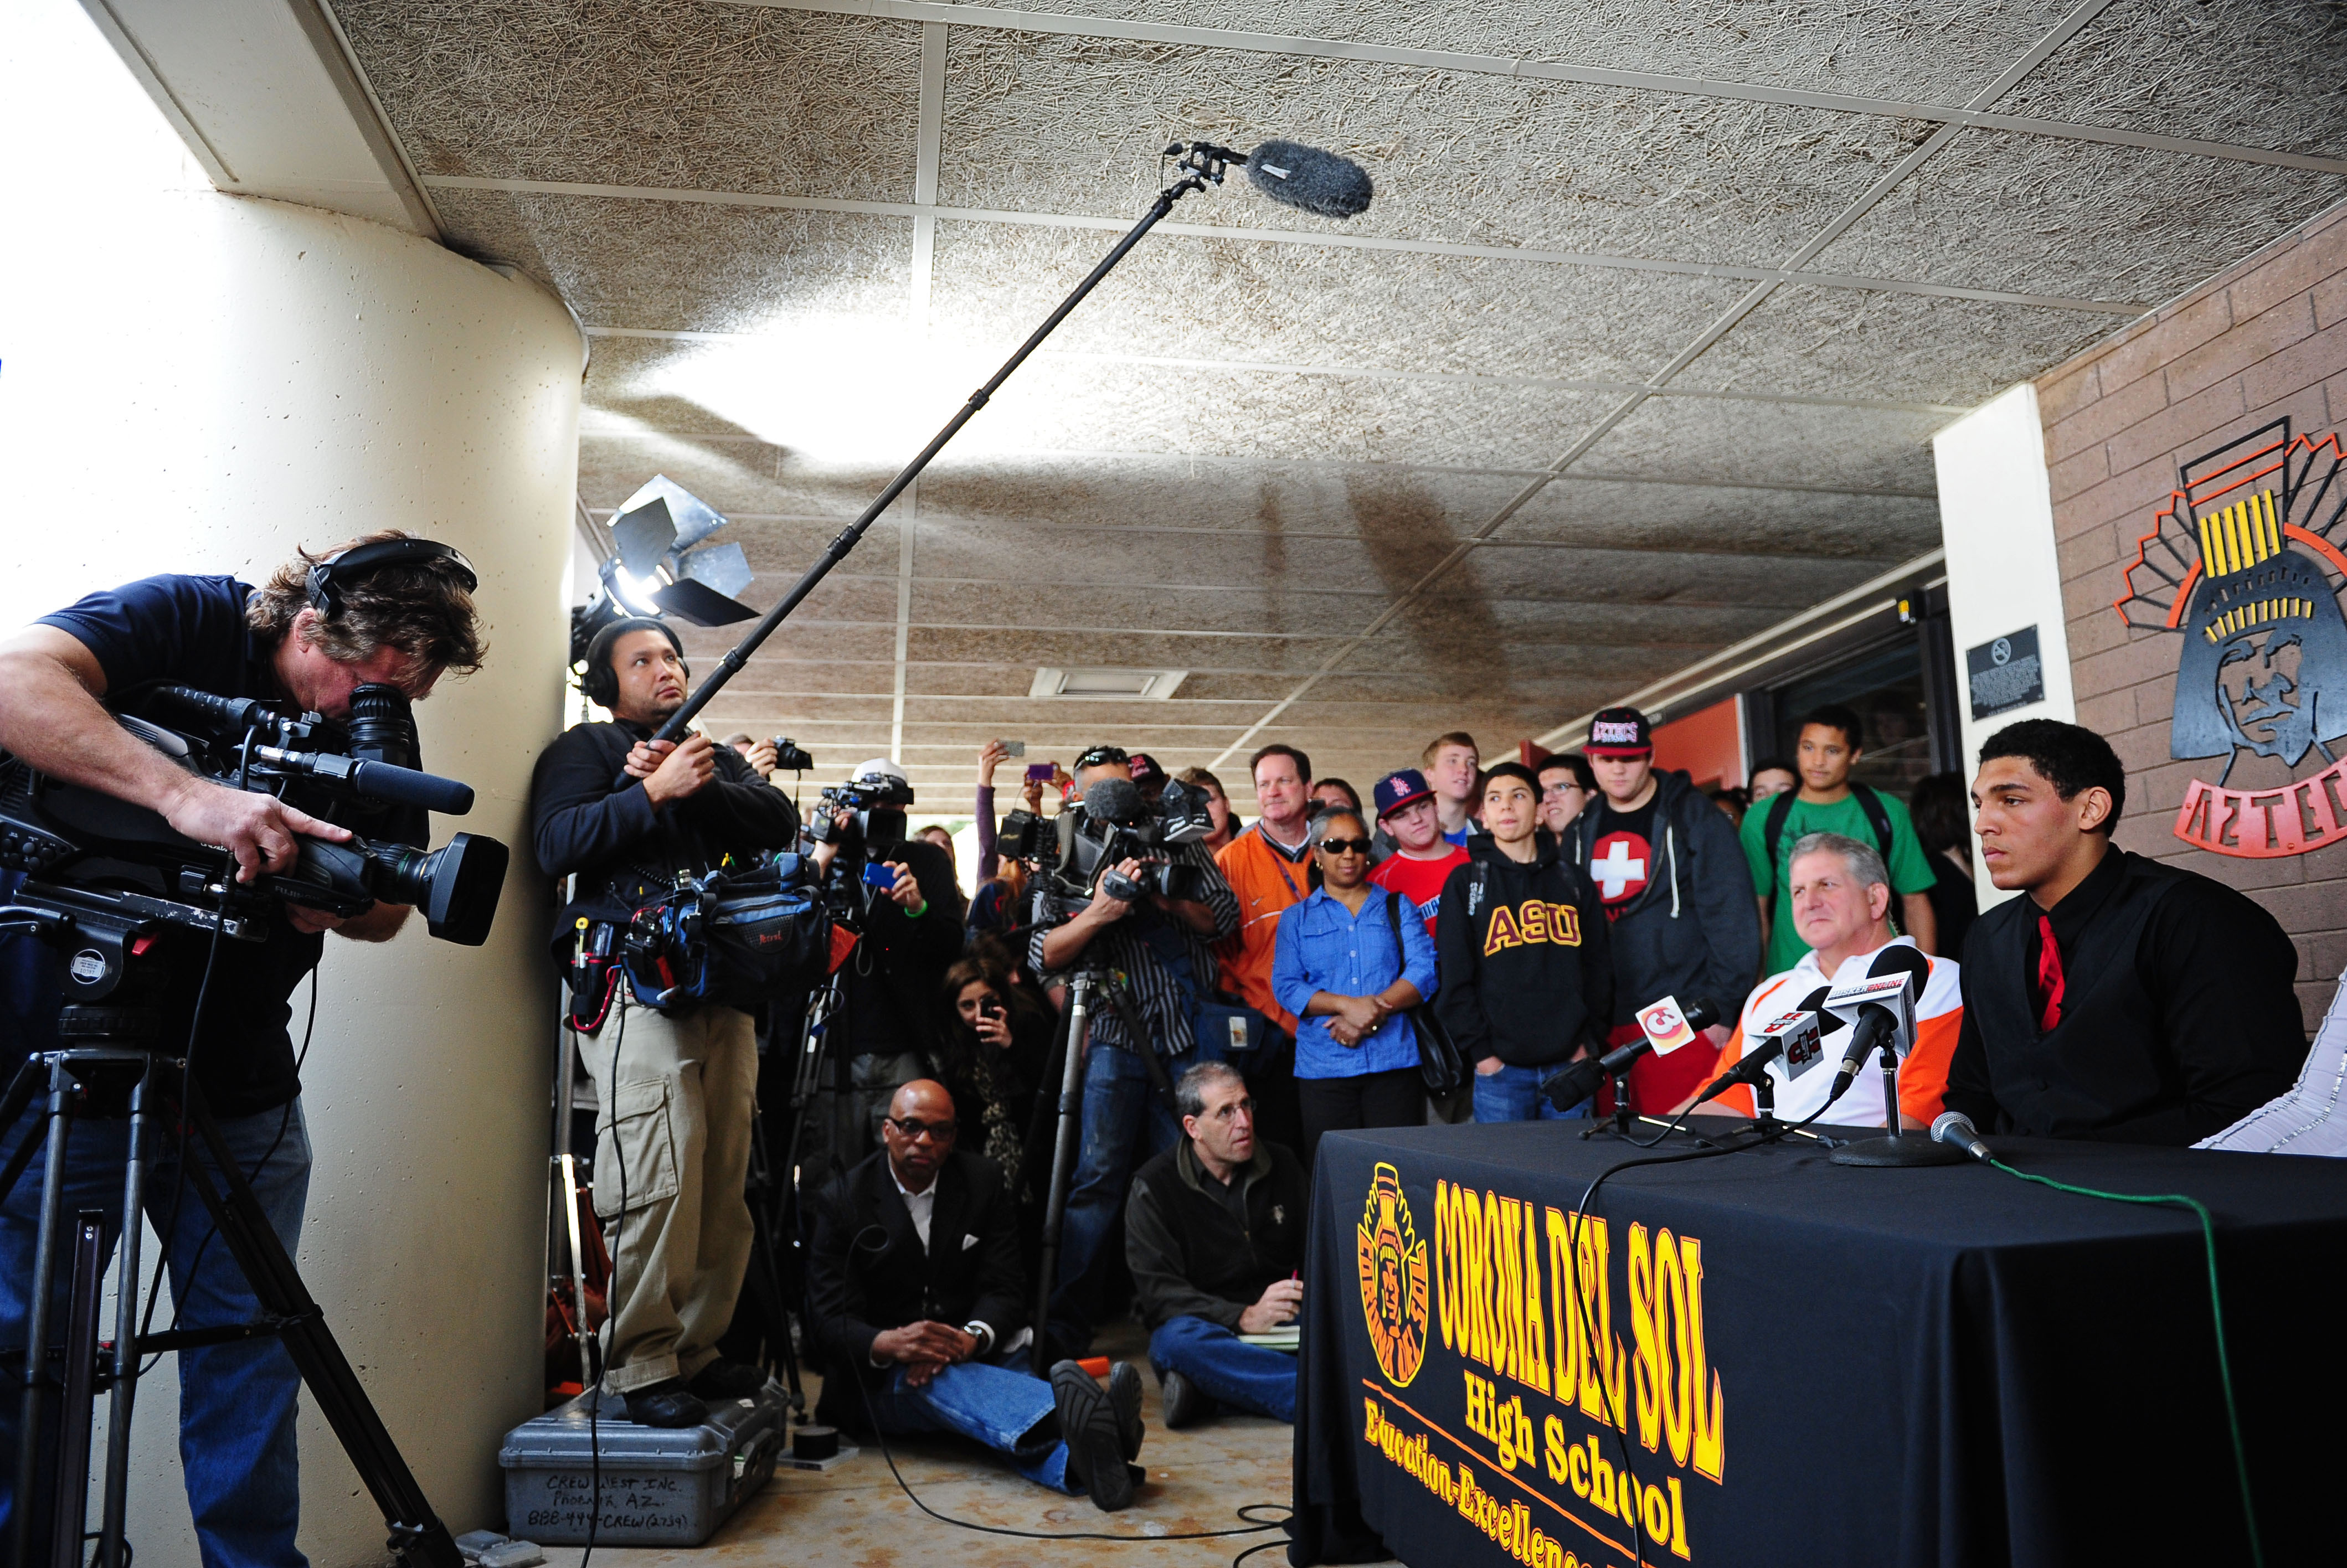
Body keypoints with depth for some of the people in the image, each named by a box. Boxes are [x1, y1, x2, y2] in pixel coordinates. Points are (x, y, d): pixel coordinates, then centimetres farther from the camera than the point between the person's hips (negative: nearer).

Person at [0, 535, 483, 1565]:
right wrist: (186, 795, -42)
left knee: (252, 1345, 8)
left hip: (240, 1089, 4)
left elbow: (387, 908, 0)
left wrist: (335, 901, -23)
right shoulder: (184, 621, -13)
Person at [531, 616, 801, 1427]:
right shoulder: (585, 749, 12)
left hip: (724, 987, 5)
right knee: (656, 1178, -15)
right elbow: (557, 843, -5)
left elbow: (779, 823, 9)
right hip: (637, 985, -5)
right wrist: (654, 791, -12)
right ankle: (640, 1366, -6)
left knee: (724, 1178, 3)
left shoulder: (715, 754, 26)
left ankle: (696, 1350, 13)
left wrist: (701, 786, -5)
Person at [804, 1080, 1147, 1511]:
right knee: (922, 1378, -37)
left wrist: (971, 1338, -24)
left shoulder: (984, 1182, 4)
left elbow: (1002, 1289, -1)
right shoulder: (842, 1200, -1)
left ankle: (1077, 1458, -67)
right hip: (882, 1376, -2)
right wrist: (889, 1343, -31)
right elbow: (828, 1319, -8)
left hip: (973, 1358, 2)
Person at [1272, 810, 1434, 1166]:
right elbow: (1285, 986, 0)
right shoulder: (1297, 918, 13)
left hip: (1395, 1060, 0)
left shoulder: (1399, 907, 14)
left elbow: (1425, 970, 0)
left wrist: (1375, 1009, -14)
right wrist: (1347, 1004, -15)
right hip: (1323, 1066, 0)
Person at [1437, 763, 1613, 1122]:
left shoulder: (1573, 881, 13)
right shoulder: (1466, 883, 4)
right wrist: (1480, 1050, -8)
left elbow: (1599, 966, 11)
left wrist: (1589, 1039, 2)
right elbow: (1455, 977, -1)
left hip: (1570, 1065, 3)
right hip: (1500, 1068, -2)